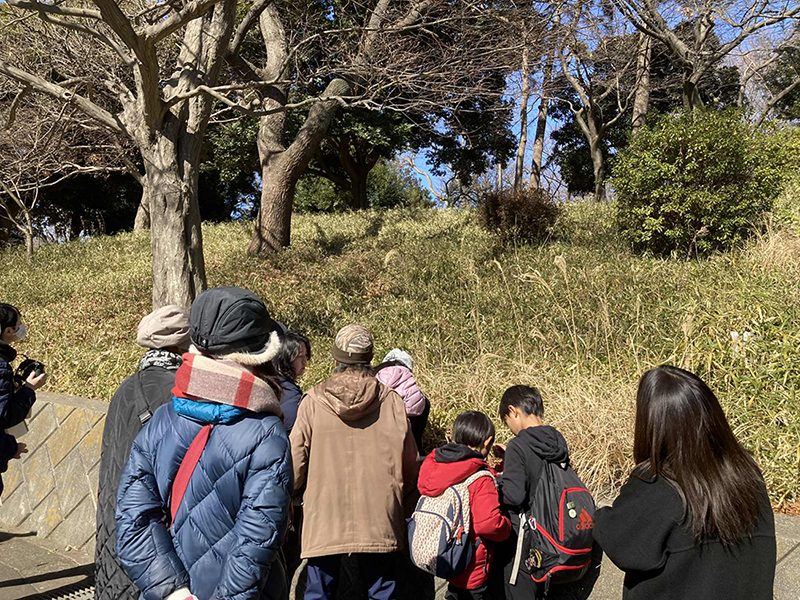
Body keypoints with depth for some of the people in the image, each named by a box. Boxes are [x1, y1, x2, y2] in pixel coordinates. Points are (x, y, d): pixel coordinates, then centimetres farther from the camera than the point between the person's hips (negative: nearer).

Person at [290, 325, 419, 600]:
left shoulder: (313, 401, -6)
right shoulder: (392, 402, -3)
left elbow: (296, 460, -2)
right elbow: (410, 464, 4)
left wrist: (293, 495, 19)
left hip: (323, 518, 0)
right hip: (378, 519, 1)